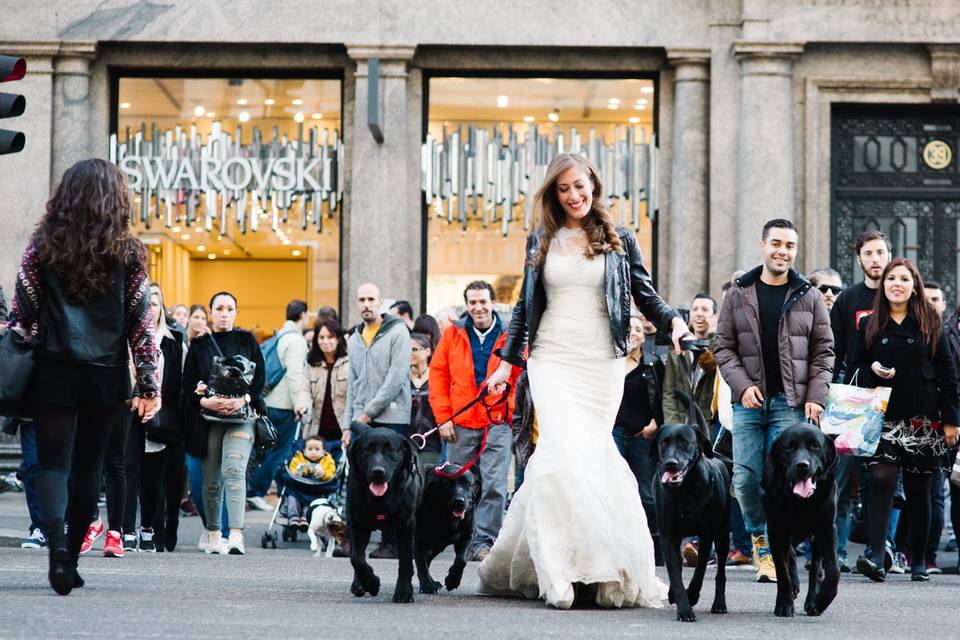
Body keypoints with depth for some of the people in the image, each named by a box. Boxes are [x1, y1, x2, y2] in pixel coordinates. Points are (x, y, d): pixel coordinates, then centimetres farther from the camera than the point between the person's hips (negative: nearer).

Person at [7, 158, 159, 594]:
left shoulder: (43, 245, -2)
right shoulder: (127, 253, -1)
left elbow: (22, 313, -1)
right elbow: (140, 323, 0)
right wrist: (149, 385, 5)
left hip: (53, 373, -1)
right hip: (105, 377, 1)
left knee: (53, 461, 0)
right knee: (88, 465, 13)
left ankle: (56, 539, -26)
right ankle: (70, 559, 16)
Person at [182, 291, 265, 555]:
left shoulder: (247, 341, 10)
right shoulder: (199, 345, 10)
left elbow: (260, 378, 6)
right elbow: (188, 385, 6)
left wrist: (243, 399, -12)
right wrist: (206, 401, -13)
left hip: (241, 416, -2)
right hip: (208, 417, 2)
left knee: (234, 470, -18)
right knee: (212, 477, 5)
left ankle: (236, 534, -28)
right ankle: (213, 533, 18)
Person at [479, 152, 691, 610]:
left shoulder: (620, 241, 9)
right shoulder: (540, 242, 12)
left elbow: (645, 295, 9)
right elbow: (524, 305, 18)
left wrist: (673, 320, -11)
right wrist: (508, 361, 14)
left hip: (601, 365, 0)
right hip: (553, 361, 0)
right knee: (566, 450, -18)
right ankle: (565, 570, -16)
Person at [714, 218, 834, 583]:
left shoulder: (809, 297, 7)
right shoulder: (739, 294, 8)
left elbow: (823, 351, 8)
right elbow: (724, 347, 7)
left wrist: (815, 397, -3)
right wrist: (742, 385, -7)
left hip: (791, 402, -1)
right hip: (749, 402, 1)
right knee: (745, 477, -1)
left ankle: (773, 551, 1)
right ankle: (758, 535, 23)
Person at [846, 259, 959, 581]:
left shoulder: (929, 324, 5)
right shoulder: (869, 325, 8)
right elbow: (853, 371, 12)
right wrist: (873, 370, -11)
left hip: (922, 419, 0)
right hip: (883, 418, 0)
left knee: (918, 489, 5)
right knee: (881, 479, -18)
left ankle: (918, 561, 15)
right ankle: (875, 556, -26)